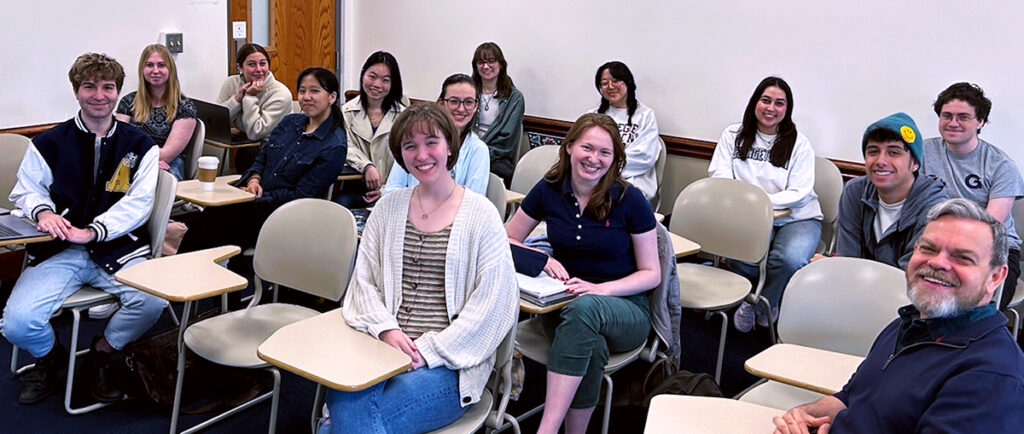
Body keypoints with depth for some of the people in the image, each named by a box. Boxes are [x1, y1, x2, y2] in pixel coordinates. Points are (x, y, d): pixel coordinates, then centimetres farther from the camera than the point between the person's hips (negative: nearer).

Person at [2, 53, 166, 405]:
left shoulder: (139, 146, 6)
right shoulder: (49, 143, 8)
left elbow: (138, 204, -2)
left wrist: (93, 231, -16)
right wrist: (43, 211, -11)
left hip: (118, 248, 0)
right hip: (59, 252, 1)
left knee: (152, 301, -29)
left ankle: (104, 352, 5)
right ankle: (50, 356, 19)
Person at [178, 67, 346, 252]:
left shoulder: (334, 146, -10)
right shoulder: (290, 122, 13)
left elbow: (301, 195, -13)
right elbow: (262, 156, 19)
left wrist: (259, 198, -14)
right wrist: (254, 179, -3)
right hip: (258, 199, 6)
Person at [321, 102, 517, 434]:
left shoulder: (480, 214, 0)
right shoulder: (388, 208, 14)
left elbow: (492, 303, -6)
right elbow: (364, 281, 11)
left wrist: (429, 350, -12)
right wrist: (386, 329, -8)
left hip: (449, 365, -3)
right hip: (383, 345, 3)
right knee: (345, 400, -30)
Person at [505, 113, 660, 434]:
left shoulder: (630, 200, -7)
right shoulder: (548, 191, 0)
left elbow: (651, 274, -3)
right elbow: (507, 241, 10)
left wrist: (600, 289, -20)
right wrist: (543, 259, -11)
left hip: (623, 307, -1)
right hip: (562, 305, 2)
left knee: (585, 307, -39)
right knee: (592, 347, -36)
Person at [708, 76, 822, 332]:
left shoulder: (799, 143, 4)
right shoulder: (733, 135, 12)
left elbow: (798, 193, -5)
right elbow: (719, 176, 3)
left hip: (797, 217, 0)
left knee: (790, 259, -33)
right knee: (742, 257, -33)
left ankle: (759, 305, -1)